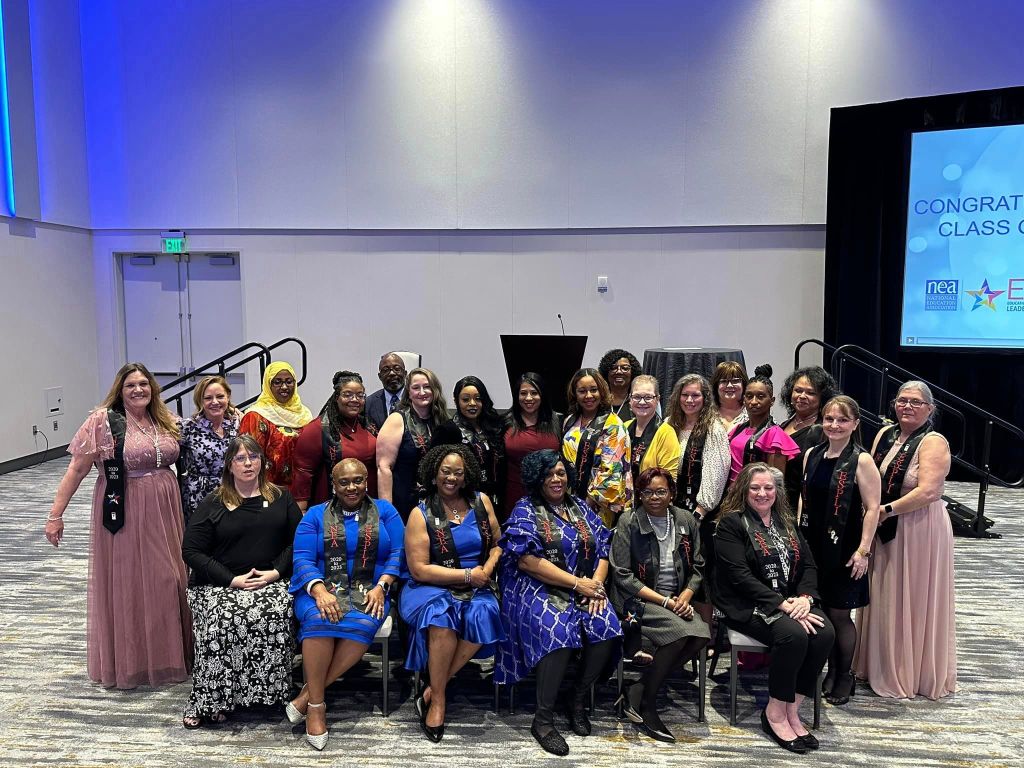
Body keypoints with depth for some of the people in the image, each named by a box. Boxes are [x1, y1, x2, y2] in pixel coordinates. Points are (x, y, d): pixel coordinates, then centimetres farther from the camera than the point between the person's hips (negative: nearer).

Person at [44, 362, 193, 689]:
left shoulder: (166, 421, 7)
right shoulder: (103, 421, -10)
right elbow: (76, 470, -8)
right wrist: (55, 514, -10)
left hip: (165, 514, 5)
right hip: (123, 515, -5)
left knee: (166, 583, 12)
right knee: (125, 585, 6)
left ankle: (167, 655, 29)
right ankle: (125, 662, 23)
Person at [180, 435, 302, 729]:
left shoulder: (281, 498, 13)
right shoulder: (213, 504, 8)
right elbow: (191, 551, 2)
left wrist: (276, 572, -8)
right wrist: (231, 580, -10)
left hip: (271, 582, 1)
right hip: (218, 584, 0)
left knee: (275, 612, -31)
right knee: (223, 619, -31)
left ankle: (268, 691, -19)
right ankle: (209, 701, -18)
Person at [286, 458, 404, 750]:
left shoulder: (385, 511, 12)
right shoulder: (315, 515, 11)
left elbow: (397, 554, 5)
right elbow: (302, 559, -1)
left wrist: (380, 586, -12)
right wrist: (320, 591, -19)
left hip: (368, 591, 0)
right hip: (321, 589, 0)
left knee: (361, 624, -34)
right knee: (320, 619, -35)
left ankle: (307, 694, -21)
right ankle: (316, 705, -22)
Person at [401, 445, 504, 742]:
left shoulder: (481, 502, 6)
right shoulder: (421, 514, -4)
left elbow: (497, 544, 13)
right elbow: (419, 569, -10)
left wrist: (487, 569, -9)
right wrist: (467, 575, -13)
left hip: (476, 589, 3)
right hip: (432, 587, -3)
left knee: (483, 615, -30)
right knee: (441, 616, -35)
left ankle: (432, 691, -17)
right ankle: (438, 697, -15)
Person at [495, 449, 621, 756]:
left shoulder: (580, 507, 15)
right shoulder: (525, 510, -2)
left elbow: (603, 549, 11)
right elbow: (528, 560, -13)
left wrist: (596, 583, -10)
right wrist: (578, 584, -15)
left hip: (585, 588, 5)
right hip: (539, 590, -5)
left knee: (608, 628, -23)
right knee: (558, 629, -34)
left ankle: (577, 699, 0)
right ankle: (543, 719, -19)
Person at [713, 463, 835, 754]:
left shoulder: (787, 523, 17)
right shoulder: (731, 524, -4)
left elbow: (809, 565, 12)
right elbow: (739, 576, -13)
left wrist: (805, 597, -9)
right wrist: (781, 603, -20)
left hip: (793, 601, 6)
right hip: (749, 606, -6)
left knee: (825, 633, -23)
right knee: (794, 635, -32)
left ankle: (792, 710, -10)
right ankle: (775, 713, -12)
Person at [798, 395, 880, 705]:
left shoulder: (861, 461, -10)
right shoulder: (812, 455, 6)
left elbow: (872, 508, -12)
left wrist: (863, 550, -15)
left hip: (843, 548, -5)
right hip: (813, 545, 5)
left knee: (838, 614, 3)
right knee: (820, 610, 11)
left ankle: (845, 676, 22)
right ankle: (831, 671, 28)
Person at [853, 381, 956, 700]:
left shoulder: (933, 443, -13)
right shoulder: (885, 435, 7)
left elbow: (928, 491, -24)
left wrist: (885, 511, -19)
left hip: (919, 531, -6)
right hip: (884, 530, 6)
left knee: (914, 599, 6)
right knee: (885, 598, 14)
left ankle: (915, 673, 23)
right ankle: (884, 667, 30)